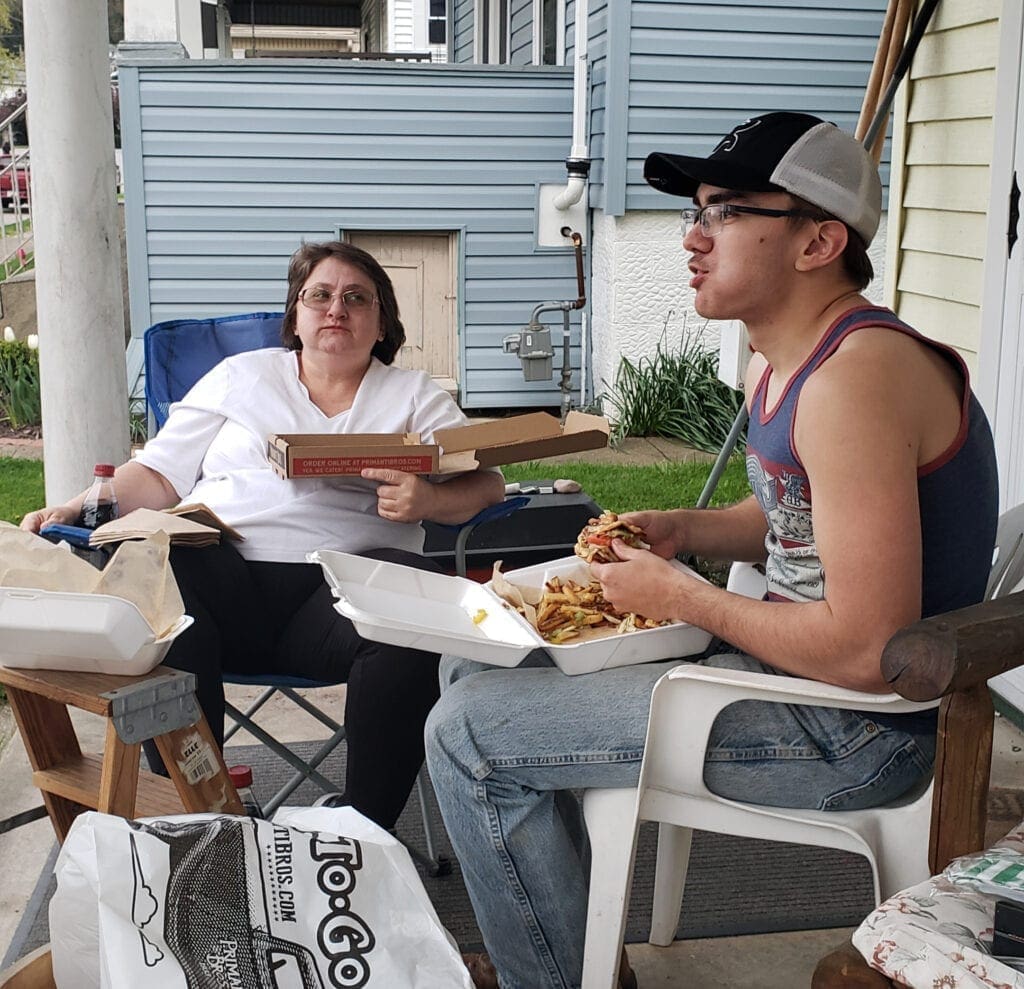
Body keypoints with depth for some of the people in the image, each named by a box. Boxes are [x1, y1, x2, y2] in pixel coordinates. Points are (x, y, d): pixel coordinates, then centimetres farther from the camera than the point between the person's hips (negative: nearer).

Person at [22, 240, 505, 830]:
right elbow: (159, 476, 19)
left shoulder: (415, 395, 20)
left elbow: (487, 483, 8)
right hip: (220, 567, 1)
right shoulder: (241, 377, 24)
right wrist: (76, 508, 2)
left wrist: (428, 500, -14)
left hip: (344, 578, 0)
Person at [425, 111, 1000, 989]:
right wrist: (681, 531, 4)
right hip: (786, 655, 10)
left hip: (855, 724, -10)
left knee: (470, 731, -12)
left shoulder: (856, 378, -26)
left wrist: (680, 597, -17)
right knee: (478, 661, 15)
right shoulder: (777, 360, 7)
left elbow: (866, 651, -30)